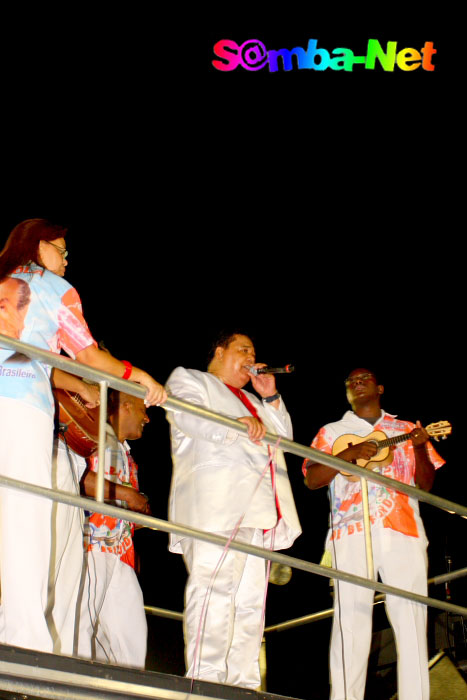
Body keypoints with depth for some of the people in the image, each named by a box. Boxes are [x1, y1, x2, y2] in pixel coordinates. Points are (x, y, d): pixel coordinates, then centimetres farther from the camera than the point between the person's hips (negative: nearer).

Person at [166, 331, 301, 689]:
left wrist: (271, 398, 18)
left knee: (251, 600, 1)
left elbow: (285, 436, 31)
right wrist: (235, 426, -22)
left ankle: (243, 685, 1)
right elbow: (187, 416, -7)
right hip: (215, 503, -8)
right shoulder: (189, 378, 15)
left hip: (259, 509, 8)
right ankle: (205, 682, -24)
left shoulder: (251, 401, 37)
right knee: (214, 589, -19)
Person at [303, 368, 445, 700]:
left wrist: (420, 448, -5)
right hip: (353, 531, -1)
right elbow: (312, 479, 5)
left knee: (412, 622, -5)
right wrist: (350, 453, -8)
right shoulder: (332, 431, 19)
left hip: (403, 532, 1)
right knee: (352, 621, -8)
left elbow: (425, 484, 14)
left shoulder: (405, 430, 22)